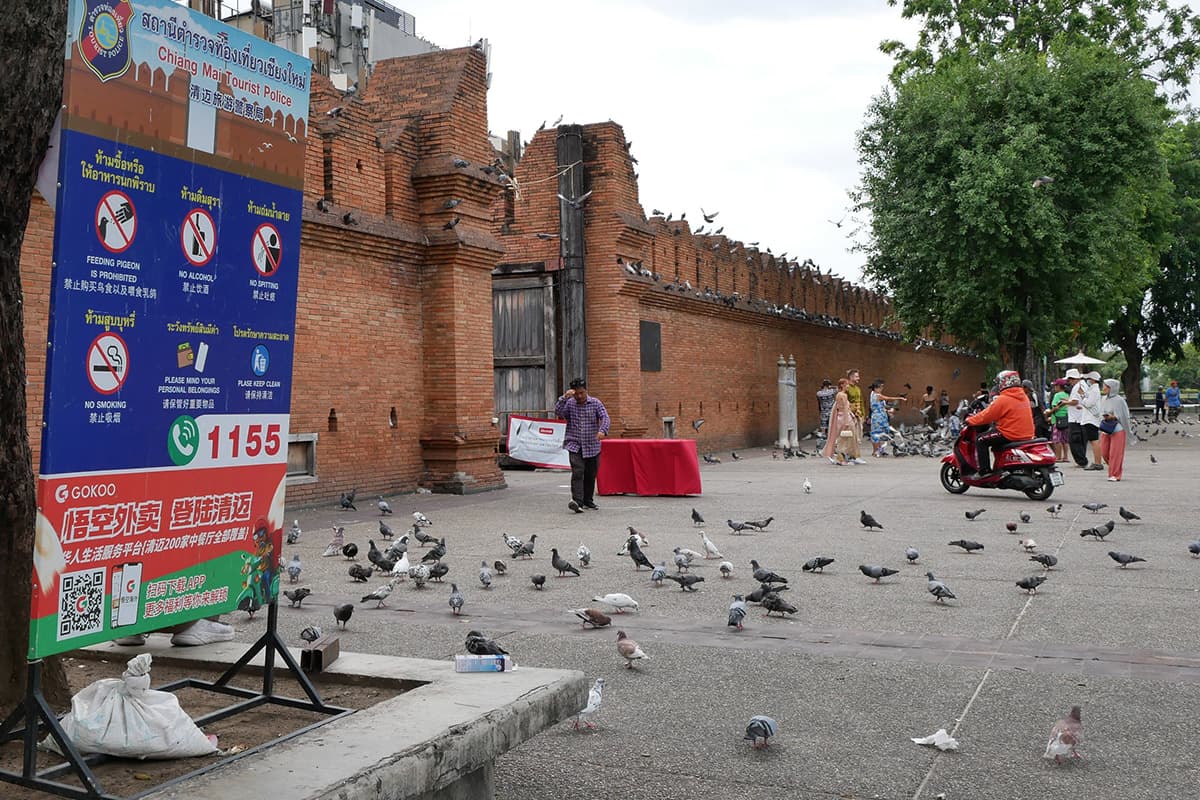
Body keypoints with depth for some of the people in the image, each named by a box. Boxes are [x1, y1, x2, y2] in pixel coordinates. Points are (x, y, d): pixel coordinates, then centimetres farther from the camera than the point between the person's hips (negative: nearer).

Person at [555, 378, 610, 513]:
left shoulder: (595, 403, 2)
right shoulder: (569, 404, 4)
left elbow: (605, 418, -10)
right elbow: (558, 412, -11)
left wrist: (602, 430, -30)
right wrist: (564, 398, -22)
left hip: (592, 446, 2)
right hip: (575, 446, -2)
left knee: (591, 475, 10)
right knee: (577, 472, -18)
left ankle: (588, 500, 26)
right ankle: (577, 501, -26)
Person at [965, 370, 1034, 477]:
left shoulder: (1003, 399, -14)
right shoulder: (1024, 397, 11)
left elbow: (987, 415, -10)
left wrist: (970, 420, 4)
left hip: (1011, 434, -9)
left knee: (980, 440, 0)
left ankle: (984, 471, -6)